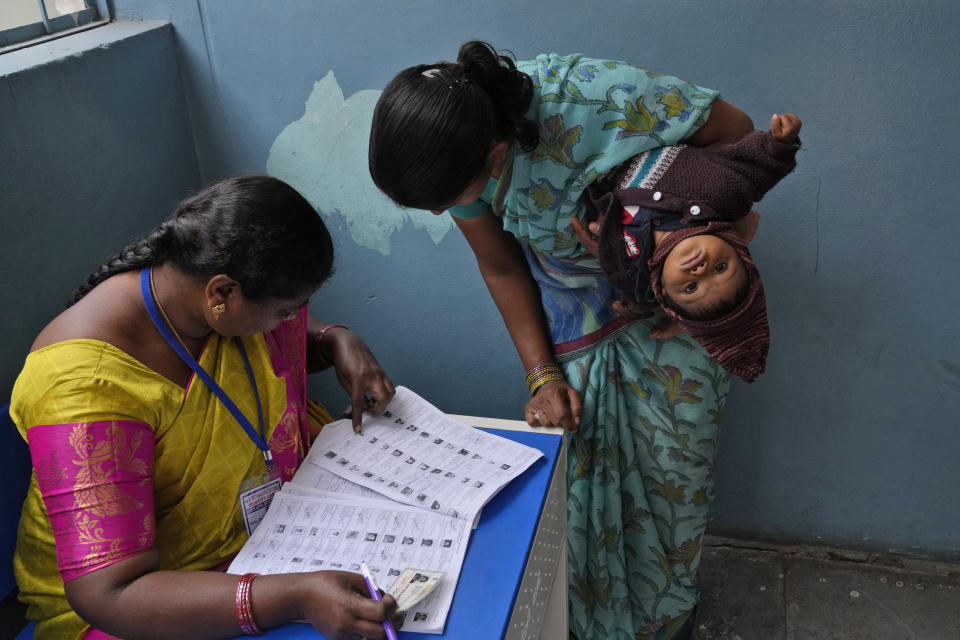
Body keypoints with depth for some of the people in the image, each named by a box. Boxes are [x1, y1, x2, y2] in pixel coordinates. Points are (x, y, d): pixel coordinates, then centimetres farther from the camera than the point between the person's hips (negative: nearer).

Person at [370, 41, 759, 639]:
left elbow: (736, 131, -19)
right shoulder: (454, 154, -20)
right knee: (573, 468, 5)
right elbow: (501, 269, -4)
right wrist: (543, 374, -8)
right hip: (573, 313, 3)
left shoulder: (603, 99, -37)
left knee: (672, 474, 9)